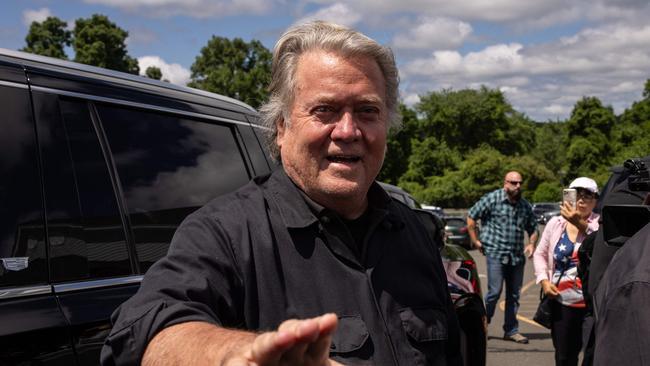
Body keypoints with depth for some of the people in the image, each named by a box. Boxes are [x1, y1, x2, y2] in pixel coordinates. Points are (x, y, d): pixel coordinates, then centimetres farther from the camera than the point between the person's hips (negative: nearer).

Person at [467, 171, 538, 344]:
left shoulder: (525, 206, 12)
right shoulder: (492, 199, -4)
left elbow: (533, 228, 23)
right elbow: (471, 216, -1)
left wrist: (531, 243, 4)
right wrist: (475, 241, -2)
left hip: (517, 256, 5)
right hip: (495, 253, -5)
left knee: (514, 294, 9)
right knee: (494, 292, -9)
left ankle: (511, 330, 18)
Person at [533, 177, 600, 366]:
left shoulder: (599, 223, -6)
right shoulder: (555, 223, 6)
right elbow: (540, 254, 14)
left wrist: (582, 224, -37)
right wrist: (544, 280, 0)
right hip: (562, 302, 4)